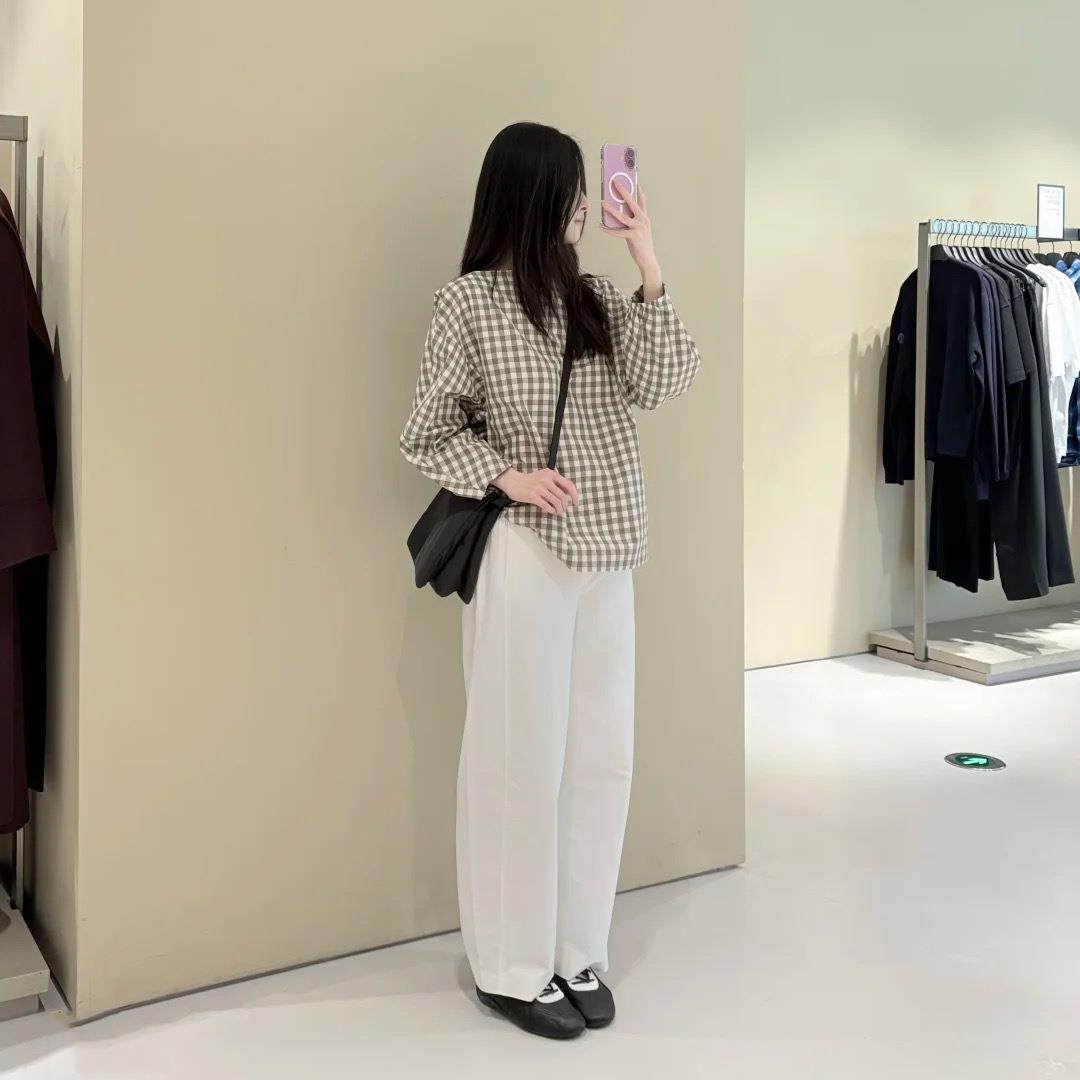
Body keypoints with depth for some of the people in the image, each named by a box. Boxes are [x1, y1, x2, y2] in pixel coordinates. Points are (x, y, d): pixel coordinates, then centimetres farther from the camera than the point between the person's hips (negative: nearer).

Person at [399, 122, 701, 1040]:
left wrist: (650, 270, -10)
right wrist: (505, 475, -16)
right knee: (523, 758, 2)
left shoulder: (598, 298, 8)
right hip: (522, 555, -5)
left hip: (606, 555, 6)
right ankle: (512, 966, 18)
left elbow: (664, 383, -5)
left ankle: (577, 952, 24)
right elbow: (426, 434, -2)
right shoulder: (469, 302, -6)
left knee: (601, 756, 9)